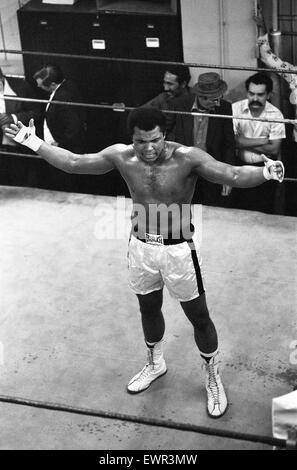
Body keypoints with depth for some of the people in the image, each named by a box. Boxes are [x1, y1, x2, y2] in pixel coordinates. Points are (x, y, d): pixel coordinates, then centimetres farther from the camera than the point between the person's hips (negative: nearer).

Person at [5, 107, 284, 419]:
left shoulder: (187, 158, -22)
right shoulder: (121, 156, -10)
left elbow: (234, 176, -31)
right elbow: (73, 163, 0)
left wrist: (264, 172, -51)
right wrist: (34, 144, -3)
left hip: (178, 250, -4)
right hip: (141, 248, 4)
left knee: (198, 316, 8)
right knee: (148, 310, 23)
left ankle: (213, 377, 30)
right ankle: (155, 364, 50)